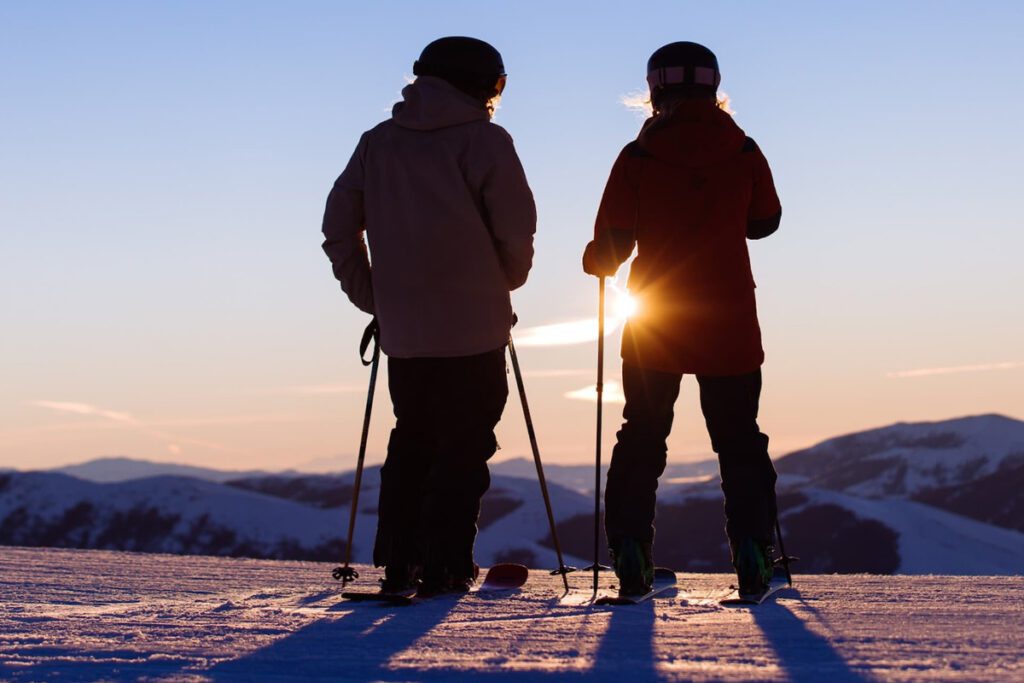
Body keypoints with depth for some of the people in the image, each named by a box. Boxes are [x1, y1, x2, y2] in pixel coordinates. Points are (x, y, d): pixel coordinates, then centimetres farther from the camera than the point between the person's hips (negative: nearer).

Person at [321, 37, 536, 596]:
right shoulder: (484, 141, -4)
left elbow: (339, 228, 11)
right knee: (465, 446, 0)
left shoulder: (377, 143, 11)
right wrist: (504, 283, 12)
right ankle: (444, 565, -6)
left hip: (402, 331, 5)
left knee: (411, 443, 14)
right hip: (472, 329, -5)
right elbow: (517, 231, -7)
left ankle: (398, 564, 11)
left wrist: (372, 297, 15)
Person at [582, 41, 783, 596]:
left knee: (641, 440, 11)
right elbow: (765, 221, 13)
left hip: (652, 330, 0)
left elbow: (611, 243, -4)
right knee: (739, 442, 9)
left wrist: (597, 261, 18)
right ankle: (752, 556, 0)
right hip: (730, 328, 0)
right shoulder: (744, 154, -3)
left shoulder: (637, 158, -7)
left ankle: (631, 556, 3)